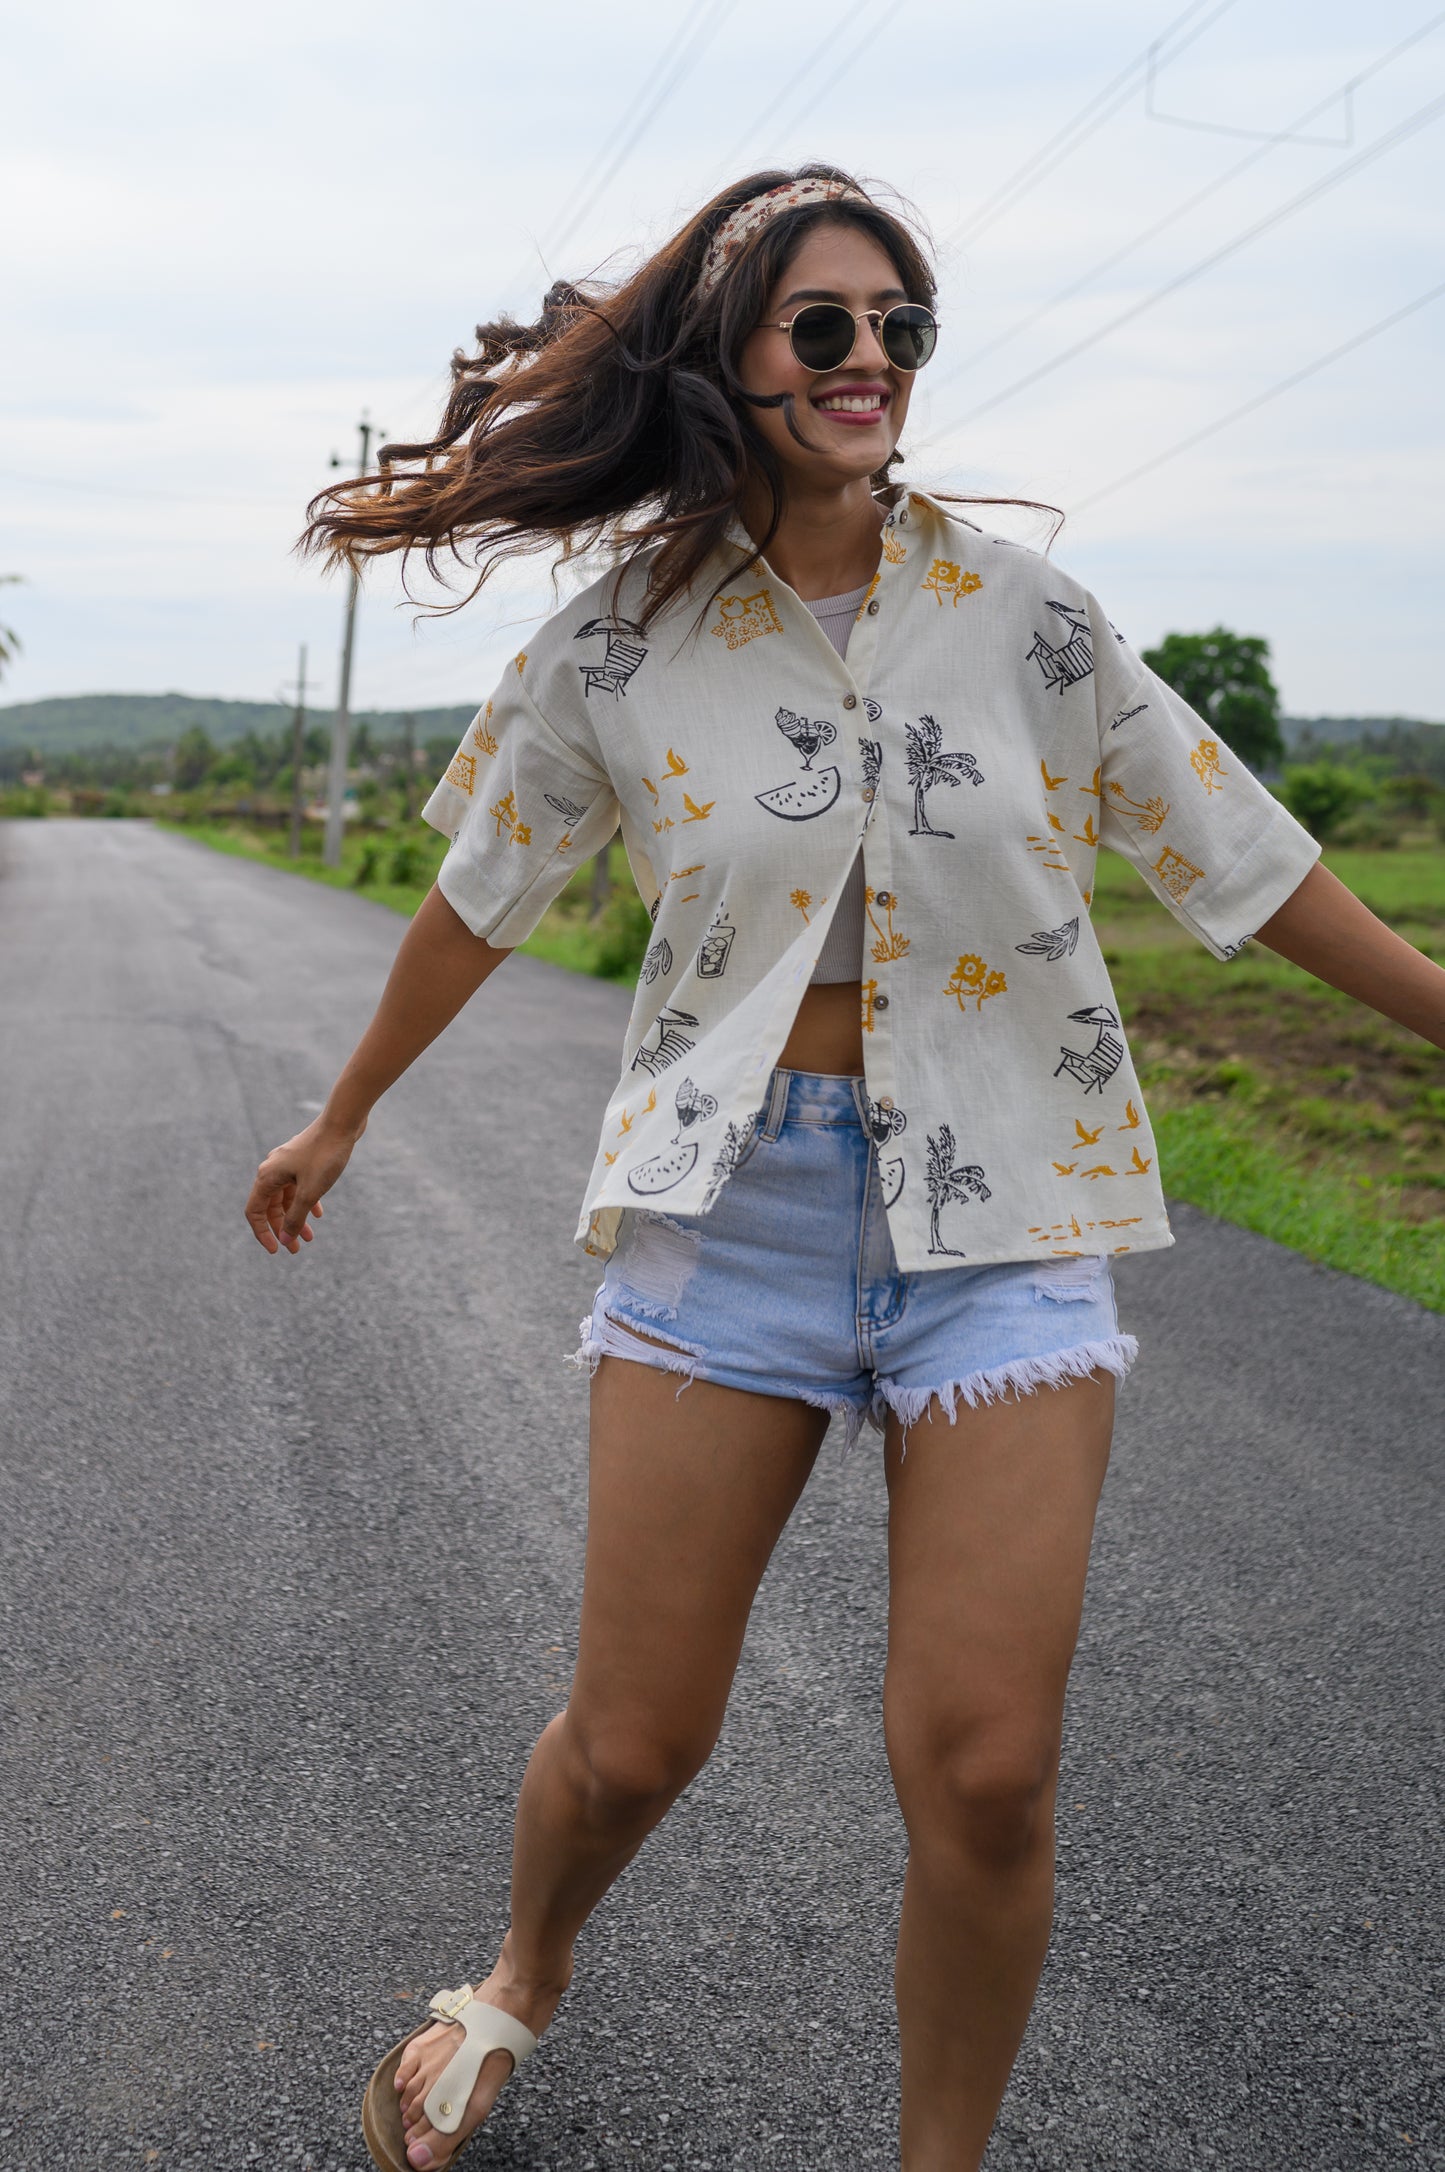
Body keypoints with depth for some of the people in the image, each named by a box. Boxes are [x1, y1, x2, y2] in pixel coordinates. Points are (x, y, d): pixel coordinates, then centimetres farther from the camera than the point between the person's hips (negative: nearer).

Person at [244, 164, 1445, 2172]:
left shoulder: (1019, 611, 0)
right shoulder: (621, 644, 0)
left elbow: (1238, 857, 6)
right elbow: (477, 904, 13)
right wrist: (338, 1123, 24)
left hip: (1001, 1212, 0)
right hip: (730, 1198, 0)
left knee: (984, 1770, -5)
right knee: (631, 1745, 5)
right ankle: (522, 1982, 41)